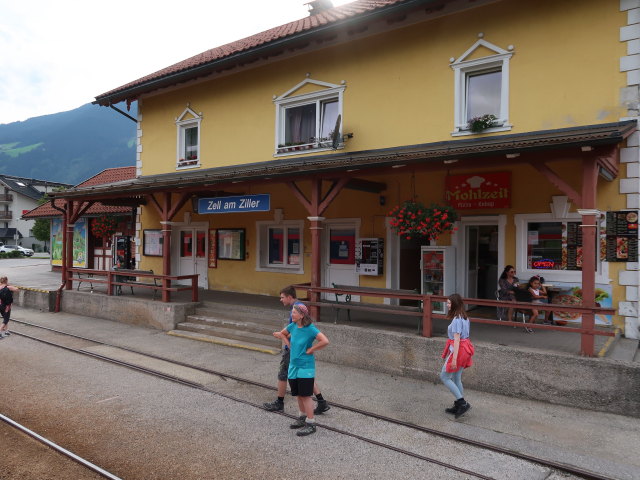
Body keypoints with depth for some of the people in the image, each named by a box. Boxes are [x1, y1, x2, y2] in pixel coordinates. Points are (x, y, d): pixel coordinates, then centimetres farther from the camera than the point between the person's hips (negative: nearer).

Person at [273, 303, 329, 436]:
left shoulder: (310, 329, -19)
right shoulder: (293, 326, 0)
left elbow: (325, 341, -29)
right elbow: (281, 334, 20)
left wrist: (311, 350, -19)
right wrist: (288, 344, 6)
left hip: (305, 367, -7)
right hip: (294, 365, 7)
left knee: (305, 395, -2)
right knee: (298, 394, 17)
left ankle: (311, 424, 8)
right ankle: (302, 417, 34)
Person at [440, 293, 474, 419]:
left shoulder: (456, 320, -20)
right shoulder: (465, 317, 9)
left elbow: (457, 339, -23)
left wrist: (454, 358, -24)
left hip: (457, 350, -10)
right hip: (465, 348, 10)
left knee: (444, 376, 1)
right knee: (456, 378, 17)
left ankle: (462, 403, 0)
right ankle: (459, 406, 25)